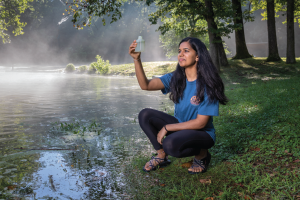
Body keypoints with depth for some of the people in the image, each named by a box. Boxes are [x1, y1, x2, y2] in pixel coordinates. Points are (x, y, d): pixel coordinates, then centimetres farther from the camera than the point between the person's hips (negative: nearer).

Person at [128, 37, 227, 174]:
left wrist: (167, 128, -19)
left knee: (171, 144, -34)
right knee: (145, 115, -11)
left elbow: (200, 123, -21)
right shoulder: (175, 78, -4)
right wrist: (137, 59, -27)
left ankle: (202, 154, -2)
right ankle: (161, 155, 6)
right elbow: (145, 85, -13)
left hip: (203, 133, -6)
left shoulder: (207, 85, -20)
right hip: (180, 126, 6)